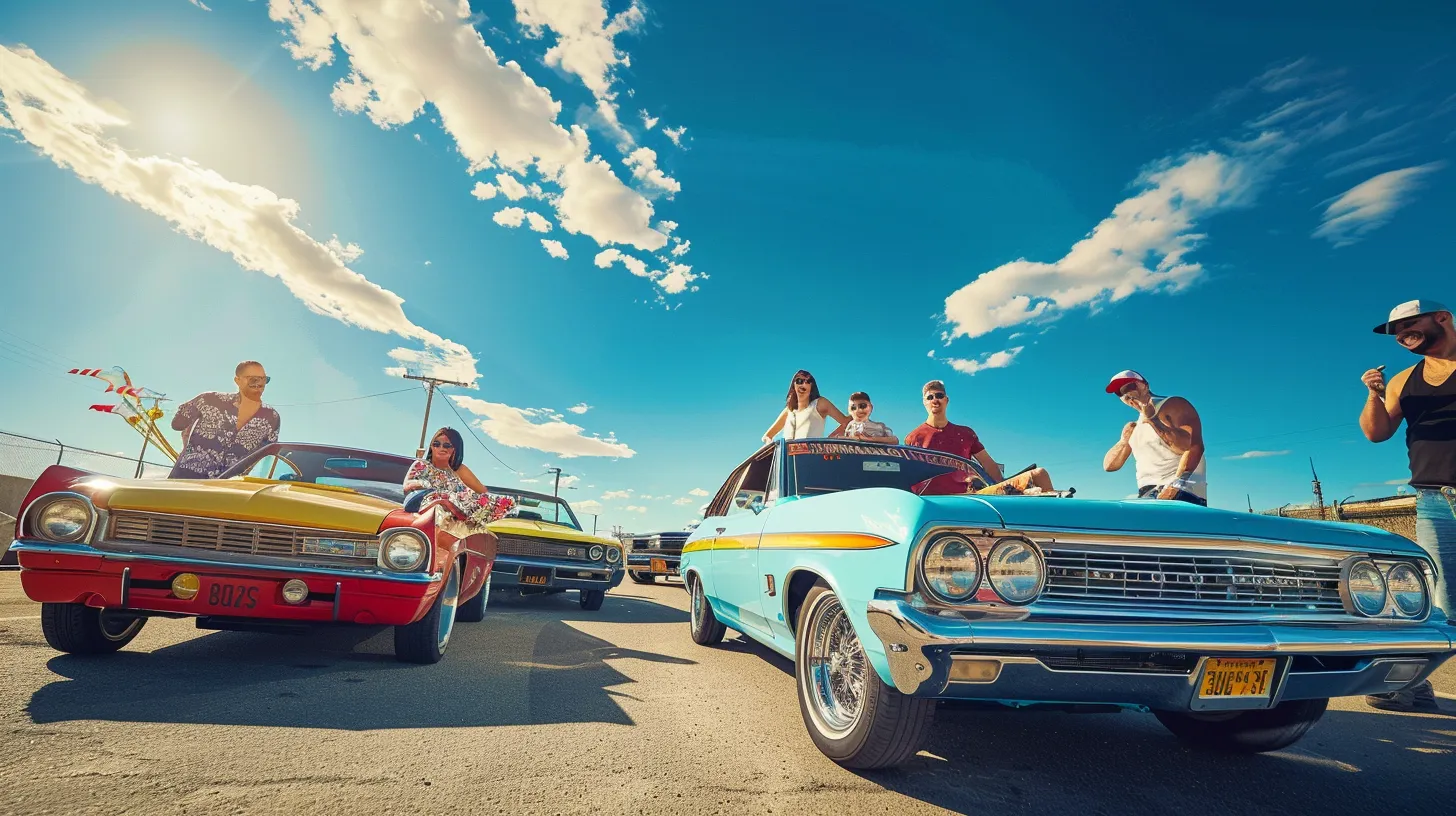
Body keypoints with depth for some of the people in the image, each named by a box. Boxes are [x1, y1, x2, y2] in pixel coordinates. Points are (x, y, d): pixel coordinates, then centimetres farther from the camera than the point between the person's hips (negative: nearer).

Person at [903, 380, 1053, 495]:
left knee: (1039, 474, -8)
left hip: (974, 492, 5)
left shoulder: (965, 433, 22)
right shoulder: (913, 438, 9)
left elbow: (989, 465, 19)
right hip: (944, 500, -5)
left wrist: (1006, 488, 5)